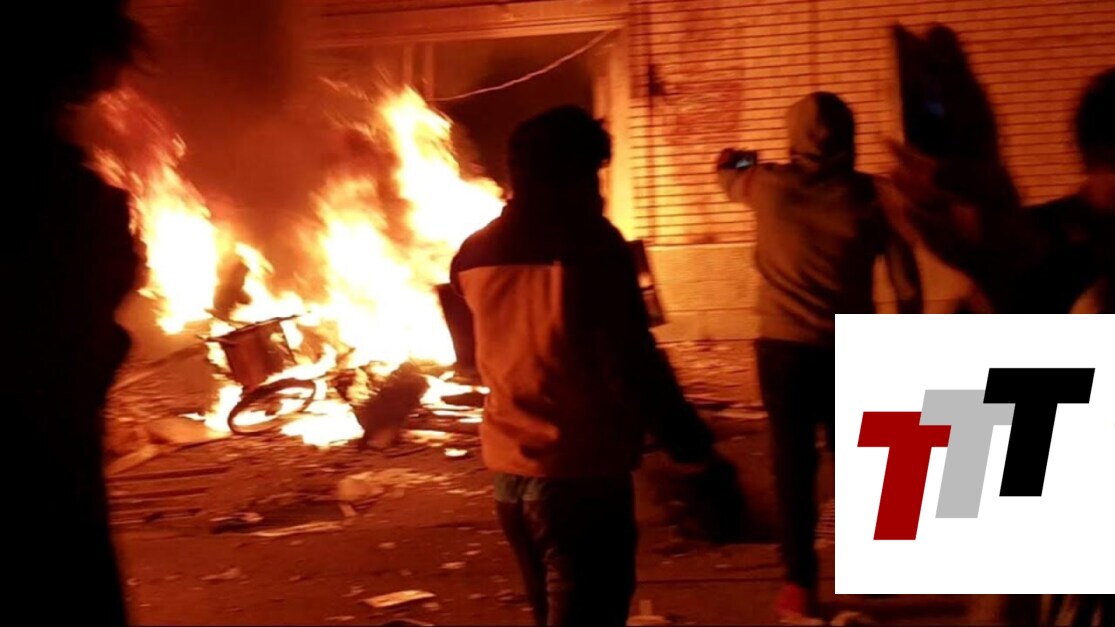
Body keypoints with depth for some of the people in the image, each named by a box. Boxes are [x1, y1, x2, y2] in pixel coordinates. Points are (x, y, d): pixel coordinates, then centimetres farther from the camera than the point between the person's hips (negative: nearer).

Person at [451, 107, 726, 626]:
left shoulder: (475, 254, 5)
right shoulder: (590, 246, -15)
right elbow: (631, 366, -18)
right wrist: (692, 443, -8)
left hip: (508, 468, 7)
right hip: (582, 472, -7)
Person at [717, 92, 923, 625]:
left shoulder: (769, 184, -2)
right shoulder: (871, 196, -4)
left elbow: (728, 178, 23)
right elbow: (907, 286, -3)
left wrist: (731, 162, 47)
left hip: (783, 346, 0)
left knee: (794, 464, 4)